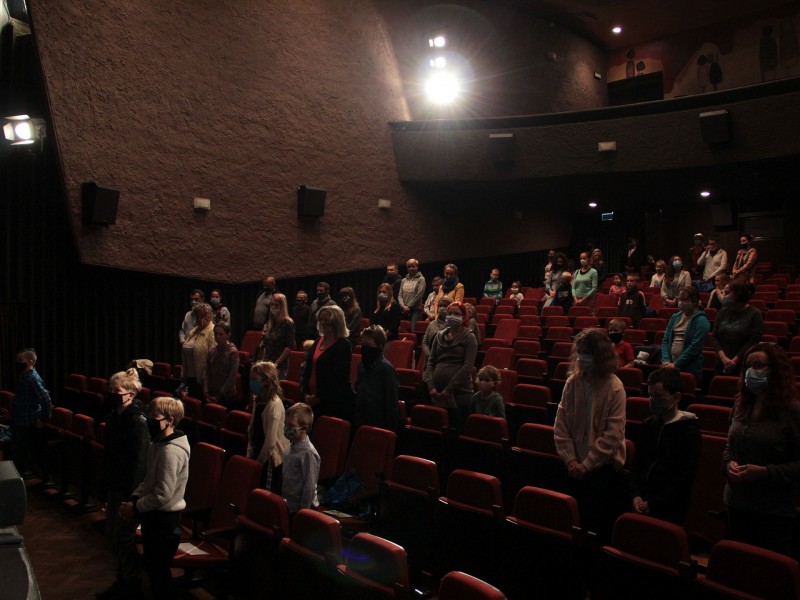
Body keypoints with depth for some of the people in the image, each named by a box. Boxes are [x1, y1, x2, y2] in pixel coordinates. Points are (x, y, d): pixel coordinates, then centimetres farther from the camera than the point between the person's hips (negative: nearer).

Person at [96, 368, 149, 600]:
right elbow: (107, 457, 14)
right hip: (114, 487, 9)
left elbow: (139, 462, -21)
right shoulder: (113, 417, 7)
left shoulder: (138, 421, -20)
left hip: (128, 490, -9)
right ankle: (123, 581, 35)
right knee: (112, 536, 18)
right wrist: (103, 491, 17)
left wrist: (130, 496, -22)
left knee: (123, 538, 3)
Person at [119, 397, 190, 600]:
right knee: (151, 564, 22)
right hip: (154, 515, 10)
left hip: (164, 518, -10)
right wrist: (134, 498, 1)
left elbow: (163, 494, -26)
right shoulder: (157, 444, 6)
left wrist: (135, 508, -15)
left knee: (158, 569, 5)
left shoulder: (171, 451, -25)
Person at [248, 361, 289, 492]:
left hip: (271, 458, -8)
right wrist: (250, 454, 7)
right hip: (259, 454, 8)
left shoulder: (274, 404, -23)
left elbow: (271, 441, -23)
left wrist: (259, 460, -12)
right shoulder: (258, 400, 5)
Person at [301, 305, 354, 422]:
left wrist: (319, 397, -14)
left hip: (336, 402, -7)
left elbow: (337, 377, -15)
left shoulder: (343, 345, -9)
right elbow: (307, 369, 14)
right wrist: (305, 393, 2)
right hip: (313, 400, 7)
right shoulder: (317, 342, 14)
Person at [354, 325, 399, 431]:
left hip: (378, 425, -7)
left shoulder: (386, 368, -15)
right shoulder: (362, 365, 8)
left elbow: (392, 402, -16)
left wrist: (390, 429, -15)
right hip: (361, 423, 7)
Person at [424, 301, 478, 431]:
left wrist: (449, 389, -13)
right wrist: (431, 386, -4)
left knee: (457, 429, -2)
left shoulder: (469, 338, -1)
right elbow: (431, 362, 9)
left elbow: (467, 367, -10)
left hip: (460, 393, -4)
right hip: (438, 393, 4)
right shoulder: (439, 336, 12)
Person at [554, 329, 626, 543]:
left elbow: (613, 435, -15)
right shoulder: (573, 382, -1)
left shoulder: (614, 387, -13)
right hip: (576, 466, 4)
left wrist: (586, 464, -13)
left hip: (603, 466, -4)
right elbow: (560, 424, 1)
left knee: (599, 524, 3)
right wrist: (570, 460, -5)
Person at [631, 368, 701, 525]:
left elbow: (685, 478, -12)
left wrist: (653, 504, -12)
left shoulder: (689, 431, -8)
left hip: (669, 510, -5)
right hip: (642, 505, 5)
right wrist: (636, 495, -2)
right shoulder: (648, 425, 10)